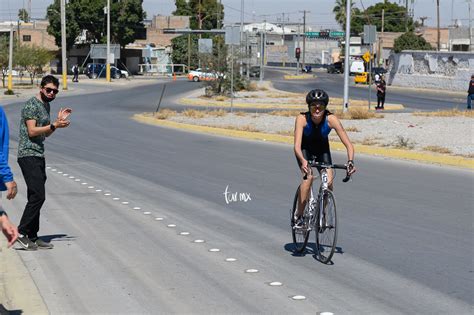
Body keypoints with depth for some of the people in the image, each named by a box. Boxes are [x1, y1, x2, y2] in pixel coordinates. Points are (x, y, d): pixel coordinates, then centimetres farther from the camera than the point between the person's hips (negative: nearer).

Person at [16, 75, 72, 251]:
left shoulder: (46, 105, 18)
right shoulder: (31, 105, -10)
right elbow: (32, 131, -18)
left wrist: (59, 120, 10)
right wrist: (54, 125, -19)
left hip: (39, 156, 9)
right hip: (28, 155, -9)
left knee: (36, 198, 9)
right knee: (38, 196, -15)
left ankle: (32, 237, 12)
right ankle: (22, 232, -8)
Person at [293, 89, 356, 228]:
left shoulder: (331, 119, -30)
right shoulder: (302, 119, -32)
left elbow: (348, 144, -29)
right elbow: (297, 145, -40)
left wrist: (350, 161, -47)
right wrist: (303, 161, -60)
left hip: (322, 149, 2)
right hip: (305, 149, -2)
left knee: (329, 181, -17)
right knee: (308, 176, -27)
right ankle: (298, 215, -13)